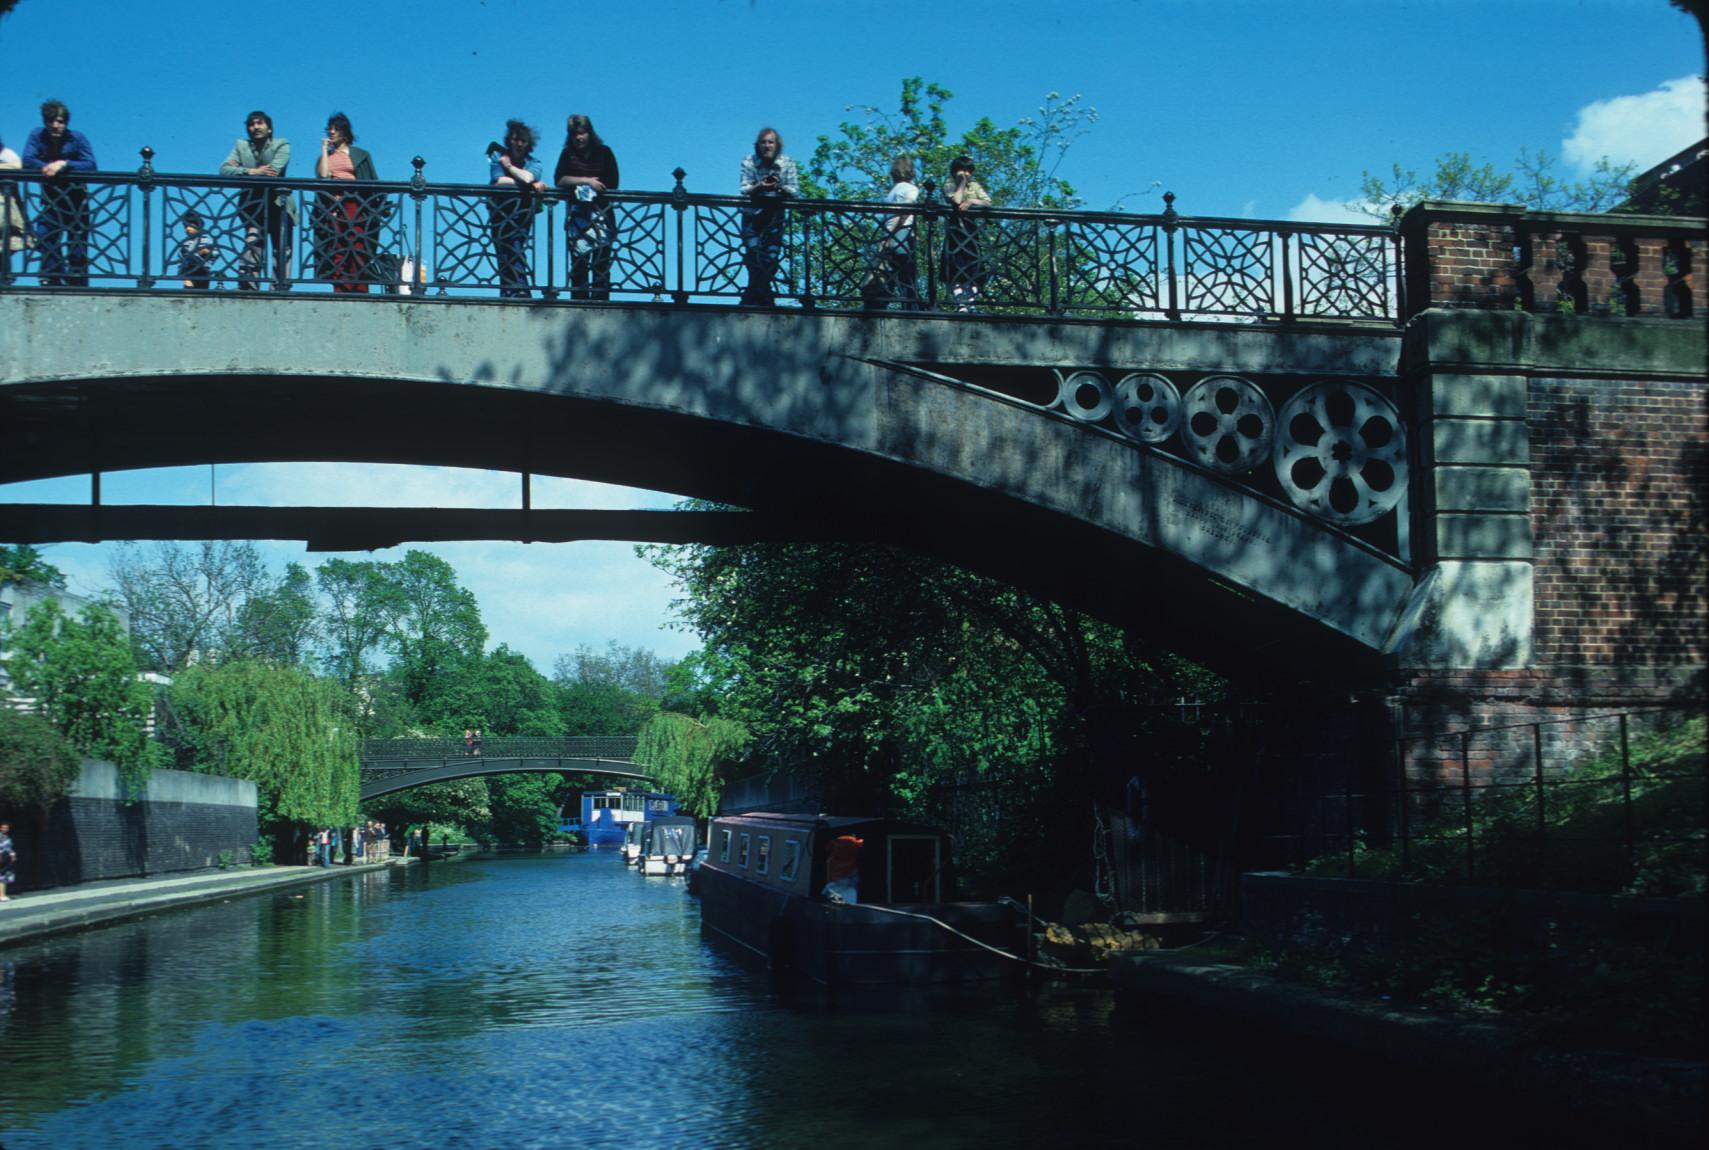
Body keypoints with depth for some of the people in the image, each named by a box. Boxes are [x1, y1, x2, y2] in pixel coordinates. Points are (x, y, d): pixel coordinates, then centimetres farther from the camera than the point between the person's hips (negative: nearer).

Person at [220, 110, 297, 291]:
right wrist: (250, 171, -22)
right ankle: (248, 288, -18)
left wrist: (240, 170, -13)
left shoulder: (281, 145, 1)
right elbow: (224, 170, -6)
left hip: (279, 205, -1)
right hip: (254, 206, 1)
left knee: (282, 250, 1)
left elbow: (275, 171, -17)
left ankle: (281, 288, 5)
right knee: (252, 246, -14)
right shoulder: (241, 146, 8)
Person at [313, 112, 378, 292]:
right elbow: (322, 175, -1)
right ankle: (339, 290, -11)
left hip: (353, 205, -2)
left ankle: (359, 290, -16)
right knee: (336, 250, -7)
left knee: (356, 247, -13)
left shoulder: (360, 155, 14)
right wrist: (325, 149, 5)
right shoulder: (326, 155, 20)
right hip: (332, 207, 2)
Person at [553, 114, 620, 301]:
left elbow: (613, 184, 1)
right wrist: (586, 181, -15)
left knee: (601, 262, -7)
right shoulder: (568, 154, 11)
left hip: (602, 214, -1)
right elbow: (559, 180, -5)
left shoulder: (604, 153, 9)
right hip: (578, 215, 1)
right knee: (579, 262, -3)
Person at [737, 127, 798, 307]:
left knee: (771, 256, -6)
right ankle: (765, 299, -6)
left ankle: (751, 299, 5)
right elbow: (744, 190, -9)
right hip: (752, 216, -1)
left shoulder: (787, 163, -2)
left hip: (775, 217, 1)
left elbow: (795, 191, -6)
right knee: (754, 255, -14)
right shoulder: (749, 162, -3)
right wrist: (759, 186, -30)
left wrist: (780, 187, -26)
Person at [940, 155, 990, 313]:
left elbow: (988, 203, 2)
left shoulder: (975, 185, 14)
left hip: (971, 230, 4)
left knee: (973, 270, -2)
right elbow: (957, 200, -17)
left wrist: (971, 201, -12)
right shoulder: (950, 186, 2)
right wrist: (962, 183, -8)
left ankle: (970, 303, 0)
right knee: (956, 270, -11)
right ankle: (961, 305, -16)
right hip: (954, 230, -4)